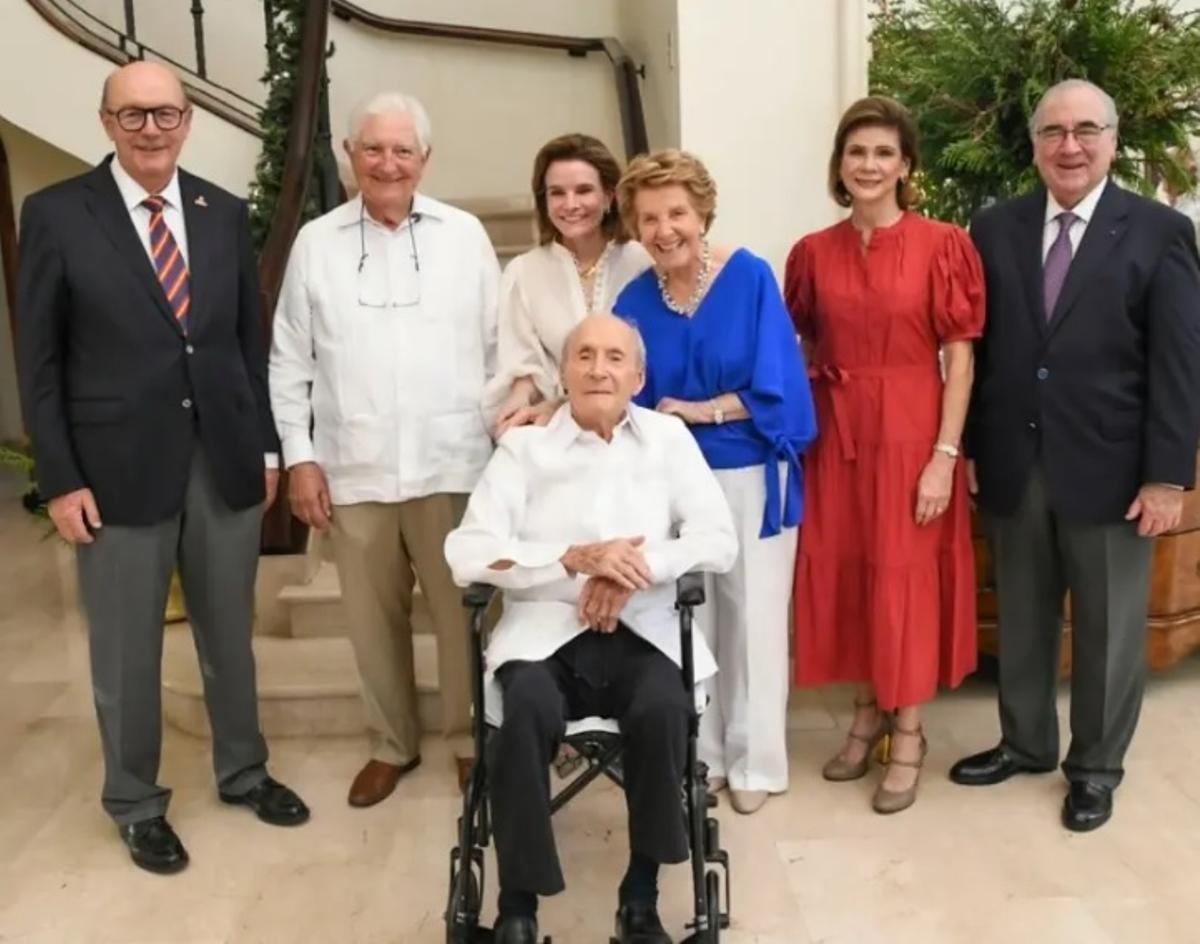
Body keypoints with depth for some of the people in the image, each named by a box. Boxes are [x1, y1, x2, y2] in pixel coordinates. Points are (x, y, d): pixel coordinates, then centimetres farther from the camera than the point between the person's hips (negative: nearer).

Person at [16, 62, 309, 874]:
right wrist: (60, 479, -8)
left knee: (231, 635, 16)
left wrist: (266, 446, 8)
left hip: (225, 462, 3)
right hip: (119, 469, -3)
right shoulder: (56, 214, -4)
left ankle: (243, 771, 37)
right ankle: (137, 803, 30)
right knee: (127, 652, 10)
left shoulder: (226, 214, 5)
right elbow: (40, 361, -4)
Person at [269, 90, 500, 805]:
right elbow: (291, 362, 6)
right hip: (353, 468, 1)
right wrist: (299, 456, 1)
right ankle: (392, 745, 30)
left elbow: (499, 347, 5)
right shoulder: (316, 243, 5)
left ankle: (471, 740, 26)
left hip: (452, 463, -1)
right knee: (373, 617, 12)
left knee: (461, 611, 6)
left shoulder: (465, 235, 4)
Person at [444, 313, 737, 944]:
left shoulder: (668, 437, 11)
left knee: (663, 709, -29)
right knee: (528, 710, -31)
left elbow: (720, 541, 3)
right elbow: (466, 552, -5)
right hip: (544, 631, -1)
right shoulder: (524, 446, 7)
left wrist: (636, 568, -14)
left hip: (641, 633, 1)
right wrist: (575, 558, -16)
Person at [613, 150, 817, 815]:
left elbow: (774, 386, -12)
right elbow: (627, 403, 2)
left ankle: (754, 760, 22)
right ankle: (697, 754, 26)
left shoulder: (751, 277, -9)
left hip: (749, 476, -2)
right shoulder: (635, 301, -1)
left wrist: (700, 411, -14)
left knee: (751, 616, 6)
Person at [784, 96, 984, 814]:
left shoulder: (942, 245, -5)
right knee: (844, 572, 10)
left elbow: (960, 358, -7)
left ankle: (908, 736, 20)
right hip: (836, 435, 4)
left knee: (907, 577, 4)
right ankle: (868, 713, 30)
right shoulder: (814, 253, 5)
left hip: (912, 432, -3)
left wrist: (945, 455, -13)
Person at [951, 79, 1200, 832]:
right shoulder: (995, 229, 4)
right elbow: (976, 348, 4)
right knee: (1022, 619, 16)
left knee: (1109, 627, 11)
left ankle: (1097, 766, 29)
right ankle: (1025, 743, 35)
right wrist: (969, 450, 1)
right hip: (1014, 466, 3)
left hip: (1110, 470, -2)